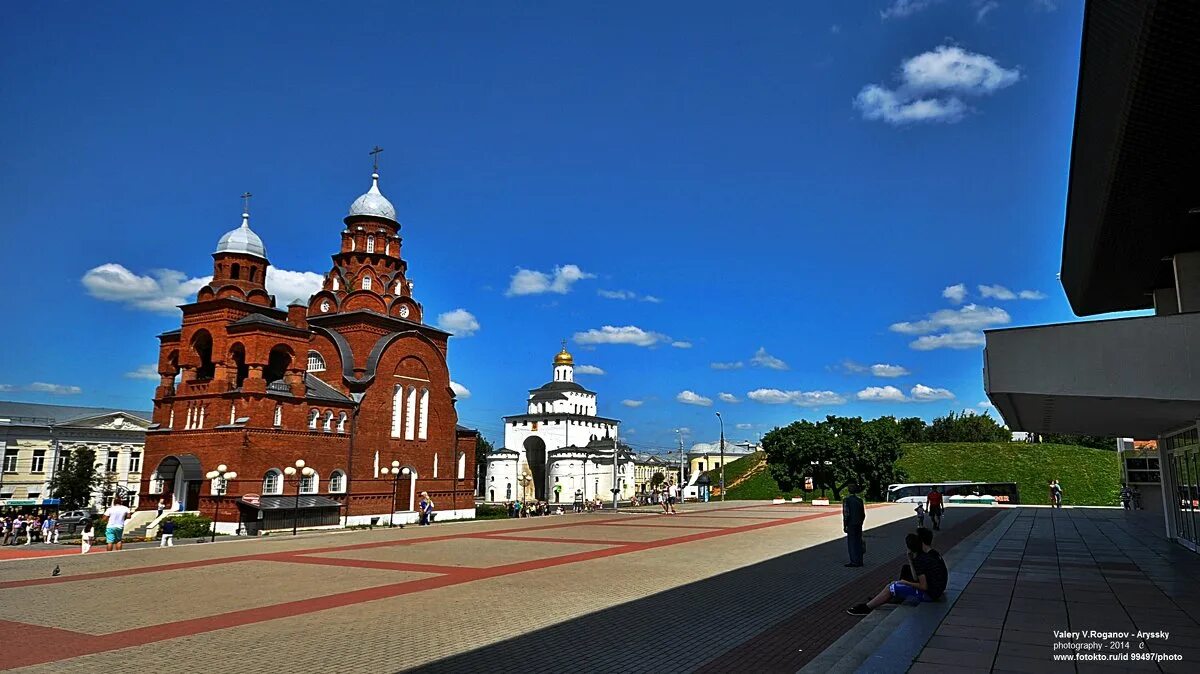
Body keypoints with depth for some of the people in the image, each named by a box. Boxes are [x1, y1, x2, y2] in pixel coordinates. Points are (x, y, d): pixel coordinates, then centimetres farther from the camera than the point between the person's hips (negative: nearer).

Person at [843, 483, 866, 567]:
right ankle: (859, 561, 16)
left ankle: (854, 561, -2)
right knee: (858, 542, 11)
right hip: (859, 525, 6)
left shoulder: (846, 500, -11)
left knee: (851, 542, -1)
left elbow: (846, 514, -16)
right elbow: (863, 514, 12)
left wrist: (844, 526, -10)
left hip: (851, 525, -6)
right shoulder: (860, 500, 8)